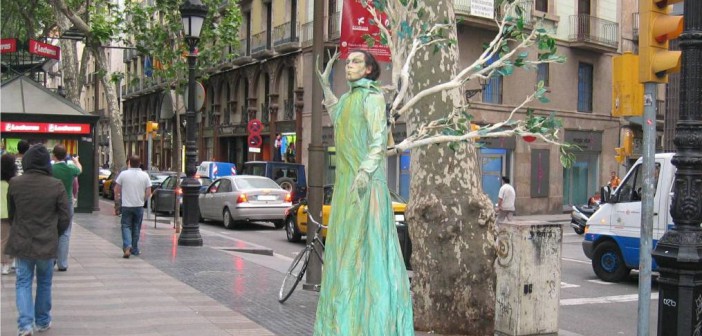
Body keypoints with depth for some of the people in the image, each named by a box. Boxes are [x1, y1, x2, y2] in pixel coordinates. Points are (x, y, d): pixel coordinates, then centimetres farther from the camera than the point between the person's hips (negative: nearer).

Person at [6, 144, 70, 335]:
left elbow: (11, 214, 7)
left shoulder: (15, 184, -7)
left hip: (22, 243, 1)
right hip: (47, 244, 0)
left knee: (23, 282, 8)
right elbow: (64, 218, -6)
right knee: (44, 282, 16)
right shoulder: (56, 186, -11)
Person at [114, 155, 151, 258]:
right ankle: (134, 249, 20)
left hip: (126, 205, -2)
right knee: (136, 227, 13)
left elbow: (116, 189, 1)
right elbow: (148, 192, -1)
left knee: (126, 226, 3)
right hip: (139, 206, 2)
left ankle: (127, 246, -19)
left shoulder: (123, 174, -6)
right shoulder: (145, 175, -2)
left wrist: (117, 196, 22)